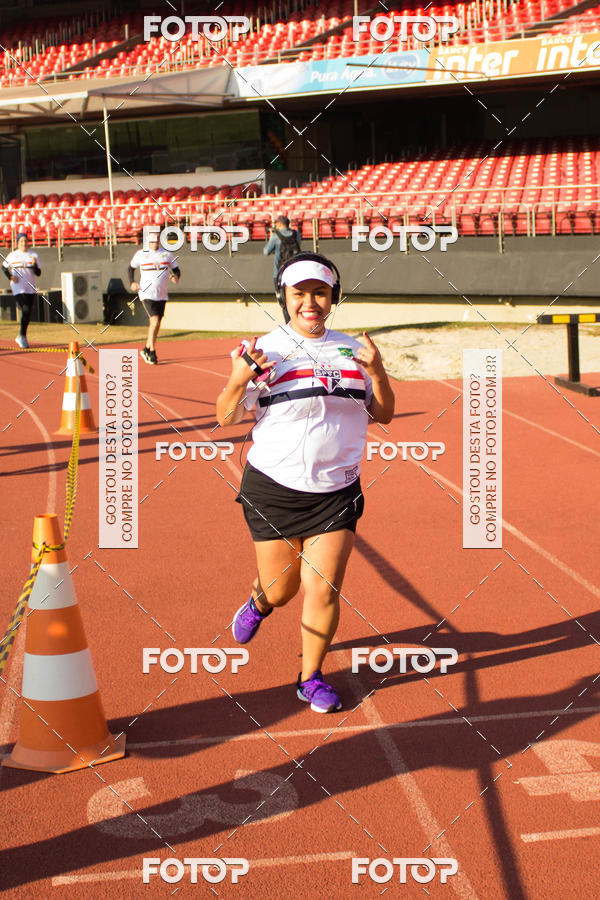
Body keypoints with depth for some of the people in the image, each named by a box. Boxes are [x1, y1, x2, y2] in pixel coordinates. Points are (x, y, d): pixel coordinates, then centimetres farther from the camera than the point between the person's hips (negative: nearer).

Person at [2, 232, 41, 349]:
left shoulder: (33, 255, 5)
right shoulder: (12, 256, 1)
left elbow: (38, 273, 1)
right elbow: (4, 267, 16)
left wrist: (34, 265, -18)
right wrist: (10, 277, -1)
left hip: (30, 288, 3)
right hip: (18, 288, -3)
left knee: (28, 313, 7)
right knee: (25, 310, -15)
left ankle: (22, 336, 22)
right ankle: (22, 336, -6)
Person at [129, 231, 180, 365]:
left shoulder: (167, 254, 5)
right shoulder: (141, 254, -1)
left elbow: (176, 269, 14)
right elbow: (131, 267, 14)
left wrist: (176, 277, -9)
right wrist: (132, 282, 0)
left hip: (162, 295, 4)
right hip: (147, 294, -4)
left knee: (156, 324, 10)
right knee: (155, 321, -17)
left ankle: (146, 349, 27)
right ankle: (152, 352, -7)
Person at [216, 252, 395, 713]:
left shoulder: (352, 350, 6)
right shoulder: (264, 350, -4)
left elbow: (383, 414, 10)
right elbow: (227, 416, -3)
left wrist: (378, 373, -8)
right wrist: (238, 381, -22)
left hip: (337, 492, 2)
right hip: (273, 489, -2)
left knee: (323, 590, -4)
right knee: (281, 588, 9)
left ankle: (311, 678, 17)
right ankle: (260, 602, 47)